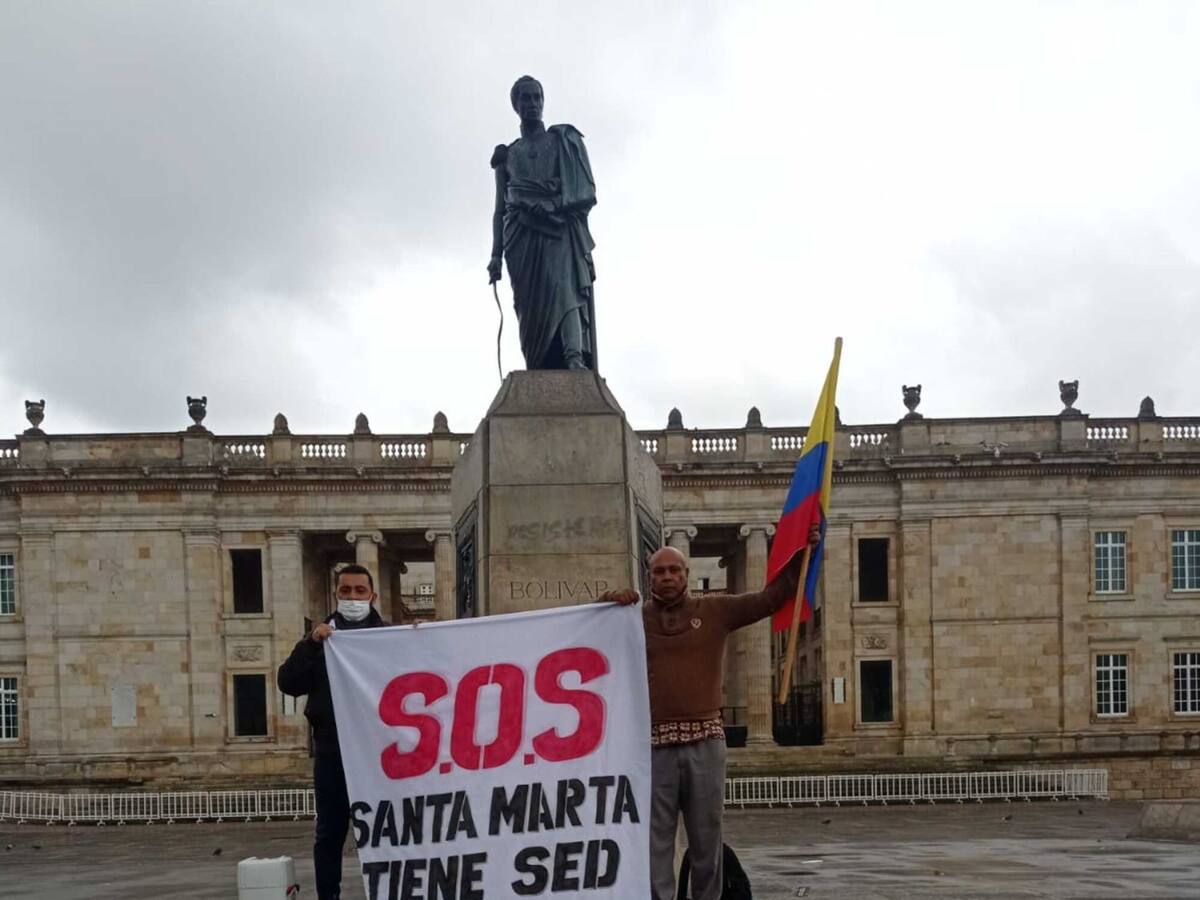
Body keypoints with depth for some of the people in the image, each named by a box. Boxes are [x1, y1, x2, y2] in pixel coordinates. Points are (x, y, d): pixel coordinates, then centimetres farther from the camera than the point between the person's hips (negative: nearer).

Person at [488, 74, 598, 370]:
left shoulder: (565, 140, 20)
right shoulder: (507, 154, 24)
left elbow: (588, 191, 11)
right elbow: (500, 208, 19)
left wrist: (560, 205, -8)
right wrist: (496, 254, 7)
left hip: (562, 227, -2)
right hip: (523, 233, 2)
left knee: (565, 284, -26)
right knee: (531, 302, -11)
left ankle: (575, 357, -44)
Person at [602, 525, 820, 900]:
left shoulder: (716, 609, 8)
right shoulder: (635, 617, 8)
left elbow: (772, 597, 7)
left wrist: (801, 553, -2)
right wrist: (608, 600, -11)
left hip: (705, 741, 0)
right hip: (654, 744, 0)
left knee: (706, 839, 9)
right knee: (655, 841, 3)